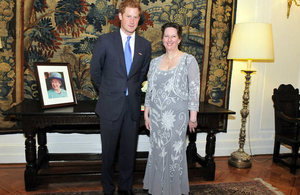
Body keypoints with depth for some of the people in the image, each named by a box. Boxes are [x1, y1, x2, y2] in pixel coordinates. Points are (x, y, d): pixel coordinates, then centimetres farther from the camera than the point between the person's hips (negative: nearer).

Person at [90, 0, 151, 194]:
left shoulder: (145, 45, 5)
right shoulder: (105, 41, -3)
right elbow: (95, 71, 6)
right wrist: (108, 91, 11)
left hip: (133, 106, 2)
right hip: (110, 105, -2)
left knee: (129, 151, 11)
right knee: (109, 151, 10)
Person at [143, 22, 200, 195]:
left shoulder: (189, 60, -4)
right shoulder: (155, 62, 9)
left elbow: (194, 90, -7)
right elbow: (150, 90, 11)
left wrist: (193, 116, -10)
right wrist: (146, 114, 9)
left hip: (177, 115, -4)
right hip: (156, 115, 4)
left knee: (175, 152, 5)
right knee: (157, 151, 11)